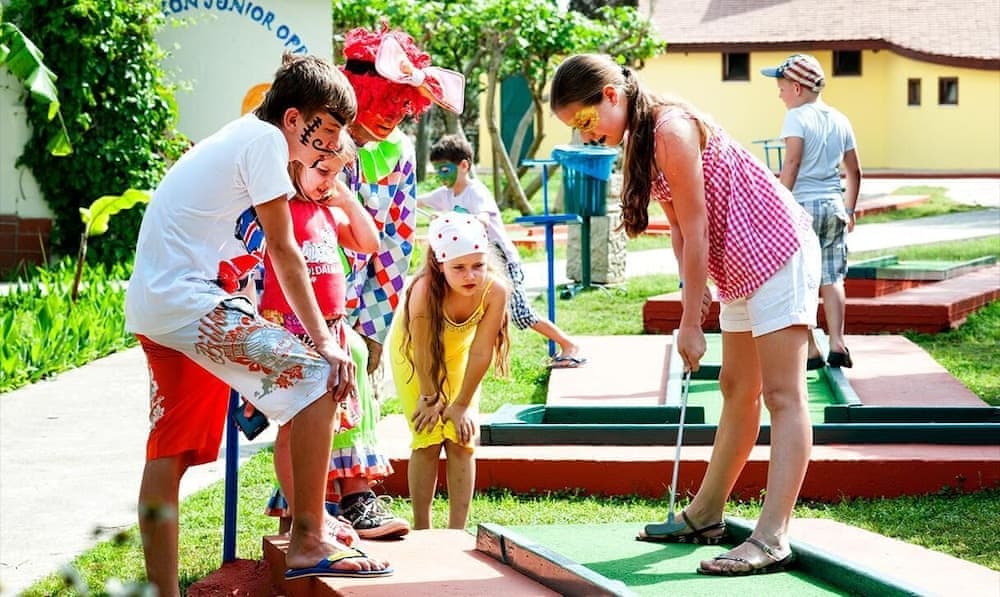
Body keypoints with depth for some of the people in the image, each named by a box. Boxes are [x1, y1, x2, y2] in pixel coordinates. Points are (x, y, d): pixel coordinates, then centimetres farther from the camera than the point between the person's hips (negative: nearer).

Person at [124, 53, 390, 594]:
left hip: (149, 306, 11)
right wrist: (324, 341, -9)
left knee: (169, 456, 12)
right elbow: (283, 252, -10)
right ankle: (307, 544, -11)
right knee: (316, 375, -12)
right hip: (187, 301, -11)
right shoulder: (265, 140, -7)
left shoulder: (236, 137, 22)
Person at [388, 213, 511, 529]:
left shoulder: (496, 289, -33)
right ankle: (421, 530, 4)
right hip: (412, 351, -2)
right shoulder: (425, 290, -40)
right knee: (428, 440, -7)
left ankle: (457, 531, 4)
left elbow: (480, 352, -23)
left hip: (457, 352, 2)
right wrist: (430, 398, -14)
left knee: (461, 440, -3)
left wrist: (462, 404, -15)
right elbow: (424, 352, -26)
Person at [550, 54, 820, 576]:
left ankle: (772, 539, -19)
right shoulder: (641, 137, 8)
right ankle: (704, 516, 24)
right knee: (737, 390, 16)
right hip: (741, 267, 10)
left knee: (782, 394, -13)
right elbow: (678, 224, 8)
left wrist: (689, 324, -17)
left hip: (776, 253, -10)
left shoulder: (672, 129, -21)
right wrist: (692, 293, -4)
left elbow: (696, 231, -21)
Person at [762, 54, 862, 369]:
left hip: (802, 205, -6)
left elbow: (792, 162, -17)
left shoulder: (797, 117, -7)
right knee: (832, 278, 10)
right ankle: (837, 345, 3)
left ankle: (811, 351, 0)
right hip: (834, 206, 6)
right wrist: (849, 210, 24)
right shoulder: (840, 120, 12)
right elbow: (854, 171, 16)